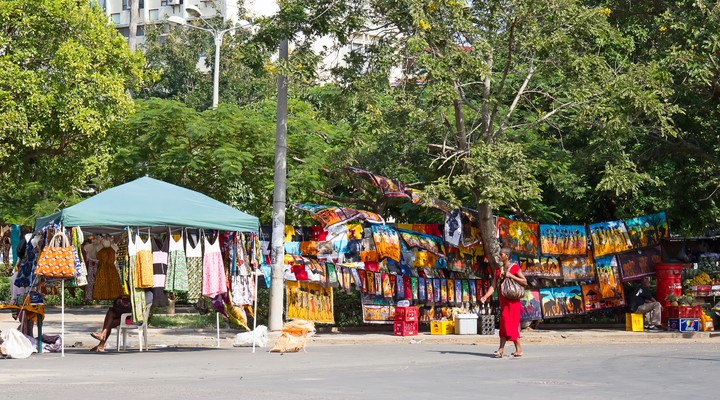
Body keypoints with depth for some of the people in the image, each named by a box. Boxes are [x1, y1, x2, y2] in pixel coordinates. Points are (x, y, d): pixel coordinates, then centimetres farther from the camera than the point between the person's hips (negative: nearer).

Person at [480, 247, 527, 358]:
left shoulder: (515, 267, -6)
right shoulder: (498, 270, 12)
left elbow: (525, 282, -10)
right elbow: (493, 286, 5)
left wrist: (511, 276, -19)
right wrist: (485, 296, -10)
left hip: (512, 300, -7)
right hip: (503, 300, 7)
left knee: (509, 324, -8)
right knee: (504, 324, 6)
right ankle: (501, 350, 6)